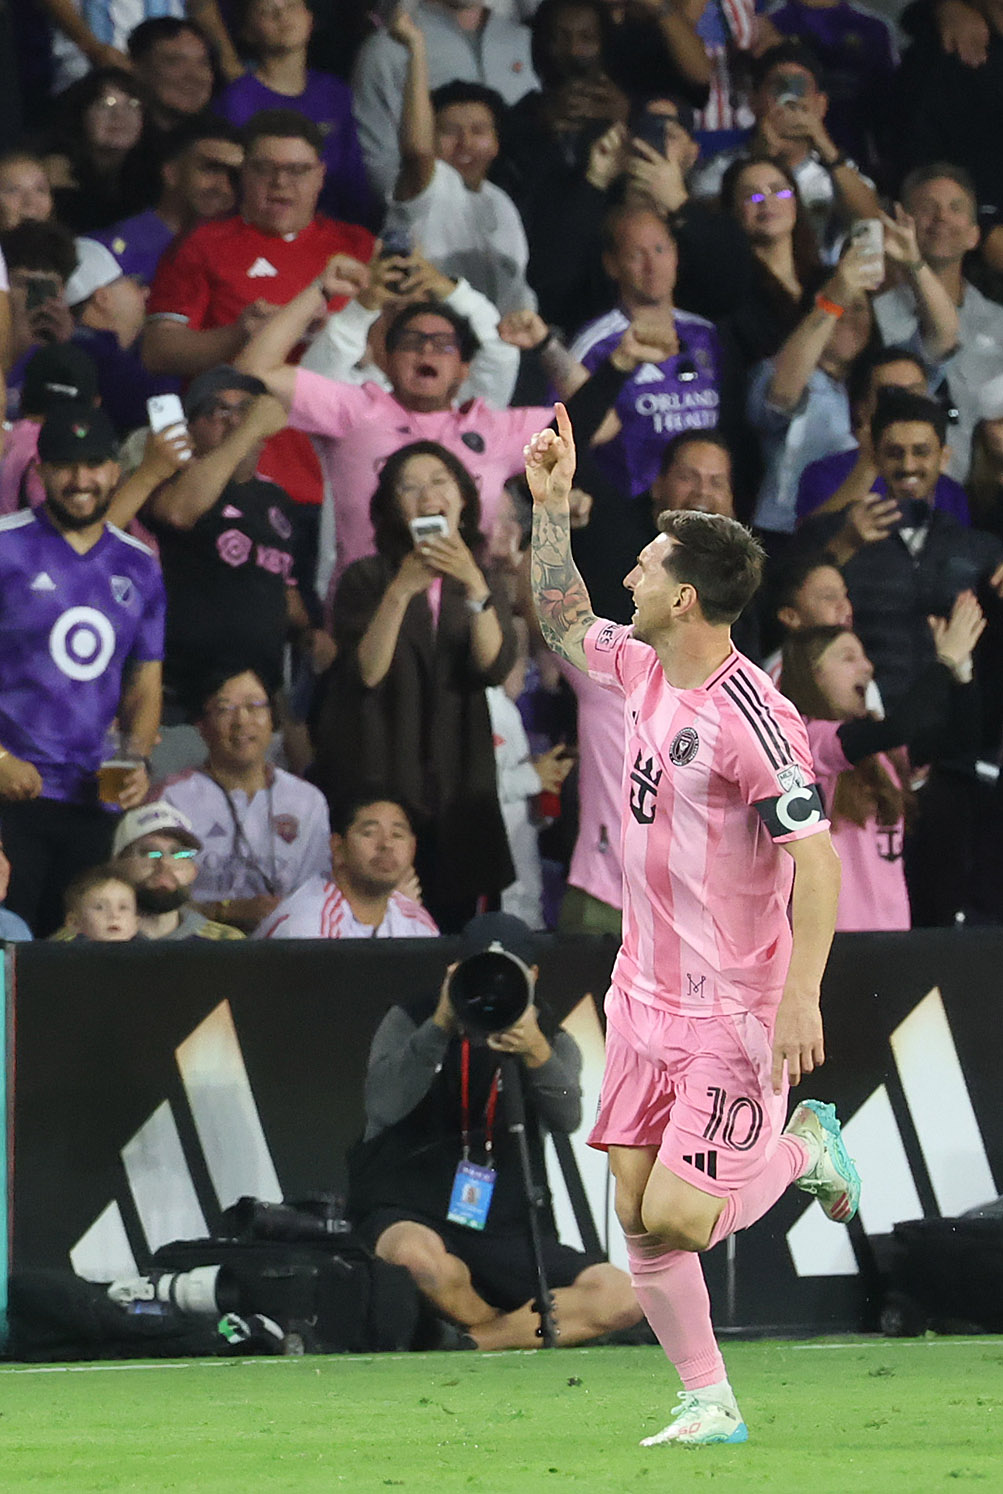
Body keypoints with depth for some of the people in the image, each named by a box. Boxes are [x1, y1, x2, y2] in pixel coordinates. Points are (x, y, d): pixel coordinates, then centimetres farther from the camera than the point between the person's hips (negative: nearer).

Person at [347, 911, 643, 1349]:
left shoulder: (553, 1043, 7)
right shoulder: (411, 1022, 2)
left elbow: (566, 1120, -15)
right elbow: (383, 1106, -17)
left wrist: (538, 1056, -35)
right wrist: (440, 1028, -25)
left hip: (505, 1234, 2)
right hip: (408, 1217, -2)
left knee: (620, 1298, -20)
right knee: (419, 1258, -40)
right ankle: (525, 1333, -9)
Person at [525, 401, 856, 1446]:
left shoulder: (753, 720, -20)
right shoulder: (640, 672, 4)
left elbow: (818, 858, -22)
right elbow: (563, 620, 23)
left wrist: (802, 998, -26)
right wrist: (549, 504, 14)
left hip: (735, 1015, -8)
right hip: (644, 997, 8)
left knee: (675, 1220, -12)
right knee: (637, 1219, 2)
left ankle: (801, 1148, 16)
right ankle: (710, 1405, 12)